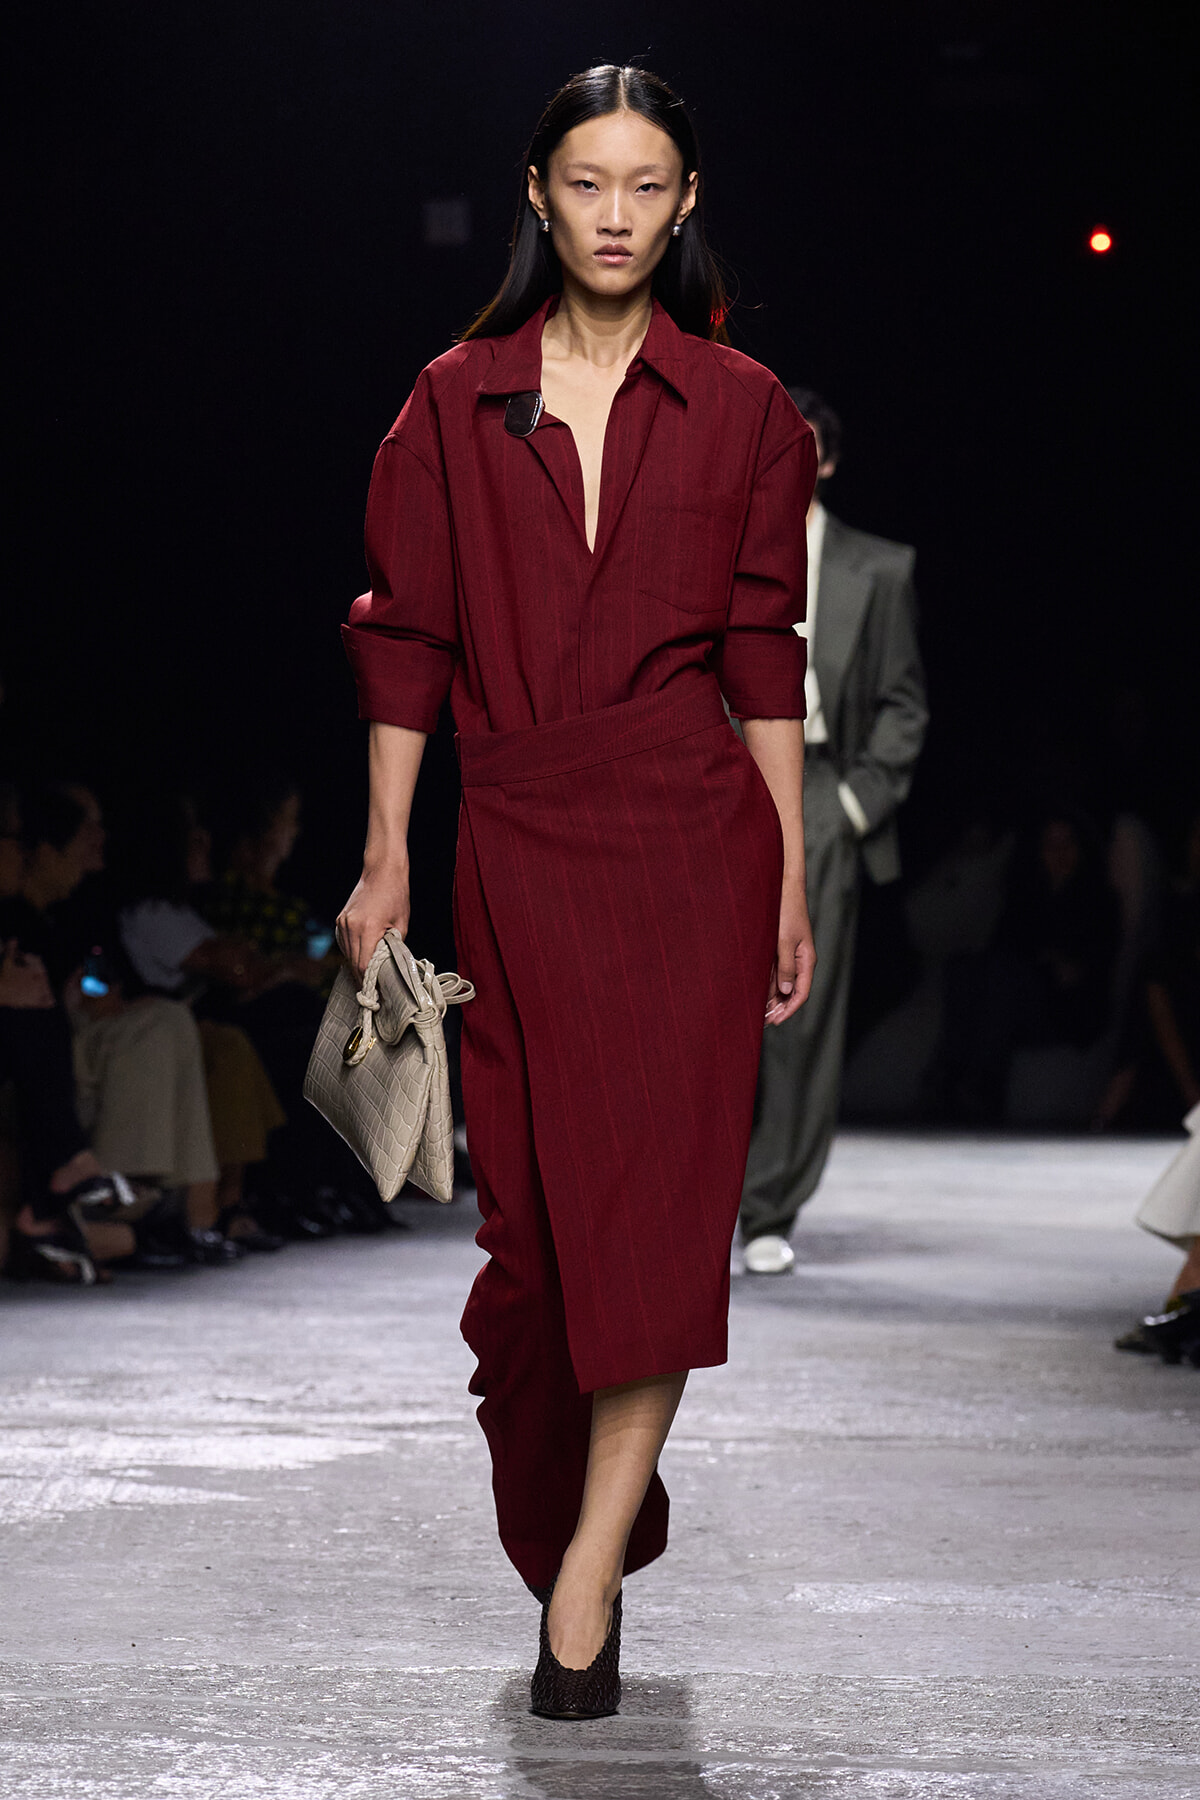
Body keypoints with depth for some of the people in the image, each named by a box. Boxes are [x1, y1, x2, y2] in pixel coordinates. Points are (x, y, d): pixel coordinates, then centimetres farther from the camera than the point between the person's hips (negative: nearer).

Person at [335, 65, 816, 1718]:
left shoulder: (740, 409, 4)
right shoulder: (457, 405, 6)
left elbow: (765, 660, 6)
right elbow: (407, 640, 8)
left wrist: (792, 888, 5)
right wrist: (386, 861, 4)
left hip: (691, 839, -1)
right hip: (517, 848, 1)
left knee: (656, 1204, -8)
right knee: (535, 1205, 5)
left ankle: (587, 1577, -6)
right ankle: (558, 1503, 26)